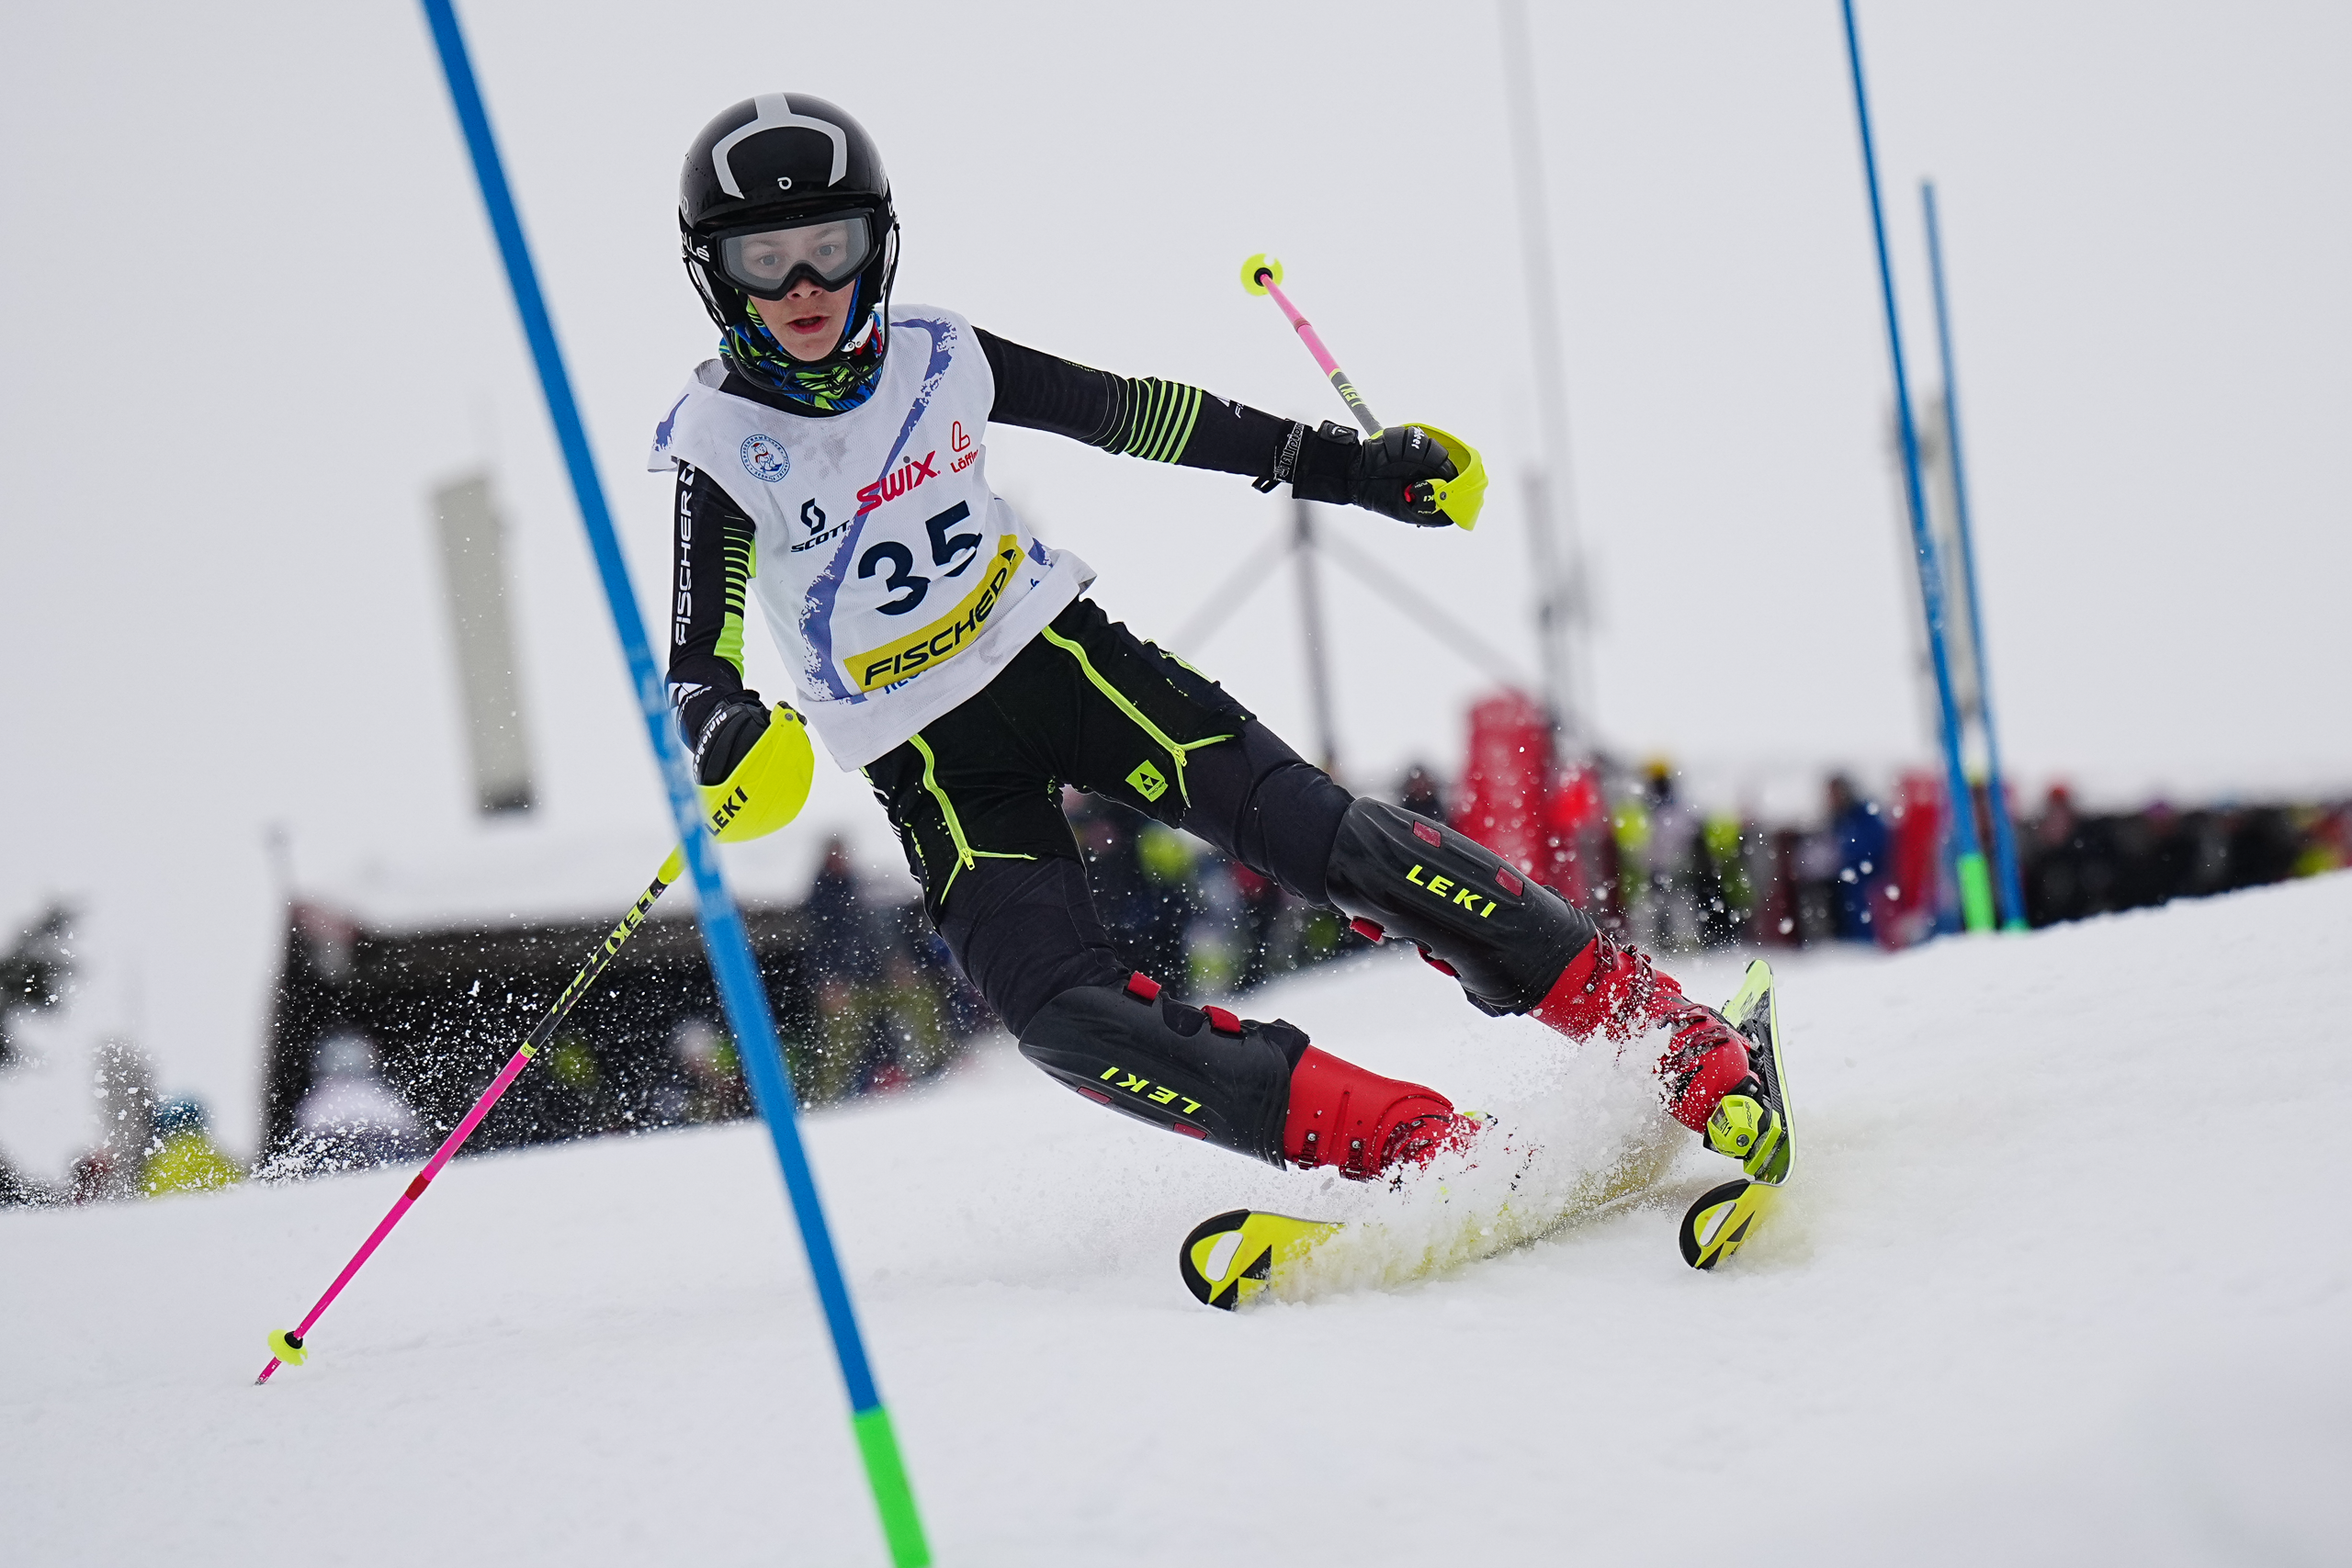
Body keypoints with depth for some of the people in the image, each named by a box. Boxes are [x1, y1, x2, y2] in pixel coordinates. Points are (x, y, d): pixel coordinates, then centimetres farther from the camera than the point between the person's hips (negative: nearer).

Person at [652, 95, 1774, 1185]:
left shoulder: (936, 358, -3)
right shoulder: (721, 445, -11)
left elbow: (1129, 414, 8)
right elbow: (694, 664, -15)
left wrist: (1338, 465, 7)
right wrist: (723, 731, -40)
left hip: (1058, 654, 2)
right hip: (931, 760, -2)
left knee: (1321, 838, -15)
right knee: (1064, 1016, -24)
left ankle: (1662, 1031, -10)